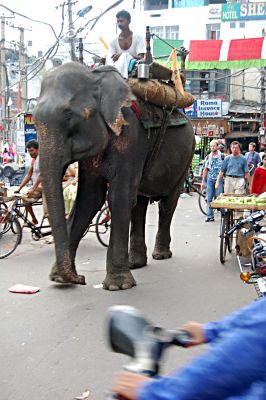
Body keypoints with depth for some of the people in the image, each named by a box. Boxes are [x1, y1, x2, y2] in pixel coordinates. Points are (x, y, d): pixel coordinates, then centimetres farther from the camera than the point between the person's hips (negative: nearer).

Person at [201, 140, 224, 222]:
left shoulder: (222, 156, 2)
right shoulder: (208, 157, 11)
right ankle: (210, 216, 6)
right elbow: (205, 170, 13)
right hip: (210, 179, 3)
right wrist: (203, 181, 10)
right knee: (209, 198, 2)